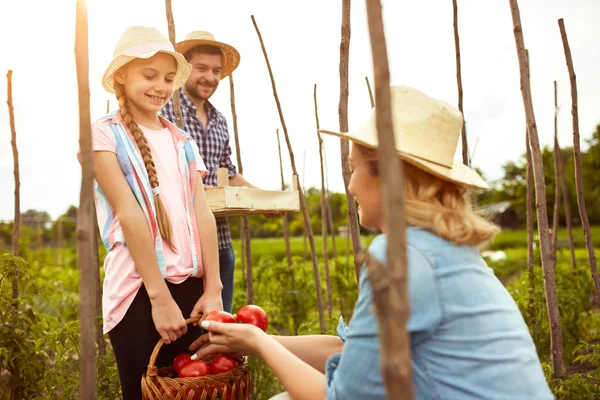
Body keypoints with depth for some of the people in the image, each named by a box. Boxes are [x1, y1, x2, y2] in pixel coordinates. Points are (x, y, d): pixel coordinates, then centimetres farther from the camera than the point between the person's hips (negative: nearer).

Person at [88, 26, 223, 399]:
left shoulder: (182, 140, 12)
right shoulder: (105, 134, -2)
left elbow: (202, 214, 3)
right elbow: (129, 215, -11)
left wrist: (212, 288, -5)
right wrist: (159, 296, -16)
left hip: (190, 284, 4)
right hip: (138, 289, -4)